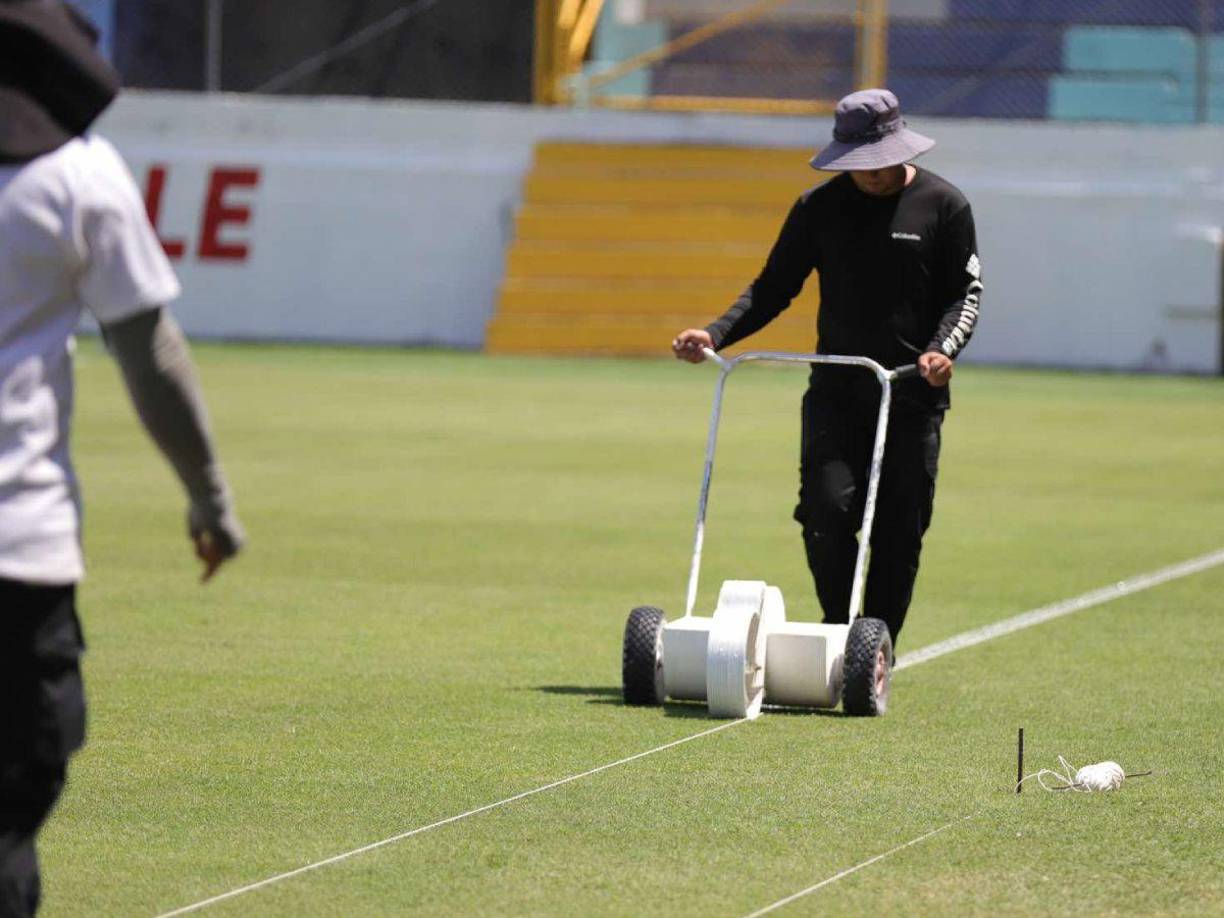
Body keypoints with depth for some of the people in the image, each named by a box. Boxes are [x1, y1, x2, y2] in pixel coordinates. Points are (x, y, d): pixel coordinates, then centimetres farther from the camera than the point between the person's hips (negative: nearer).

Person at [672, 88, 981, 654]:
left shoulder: (944, 206, 2)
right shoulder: (820, 208, 7)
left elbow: (965, 293, 2)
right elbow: (774, 287, 10)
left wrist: (943, 348, -18)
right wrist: (716, 334, -4)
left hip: (913, 392, -1)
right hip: (835, 388, 1)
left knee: (899, 527, -1)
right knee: (827, 510, -14)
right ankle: (840, 627, 4)